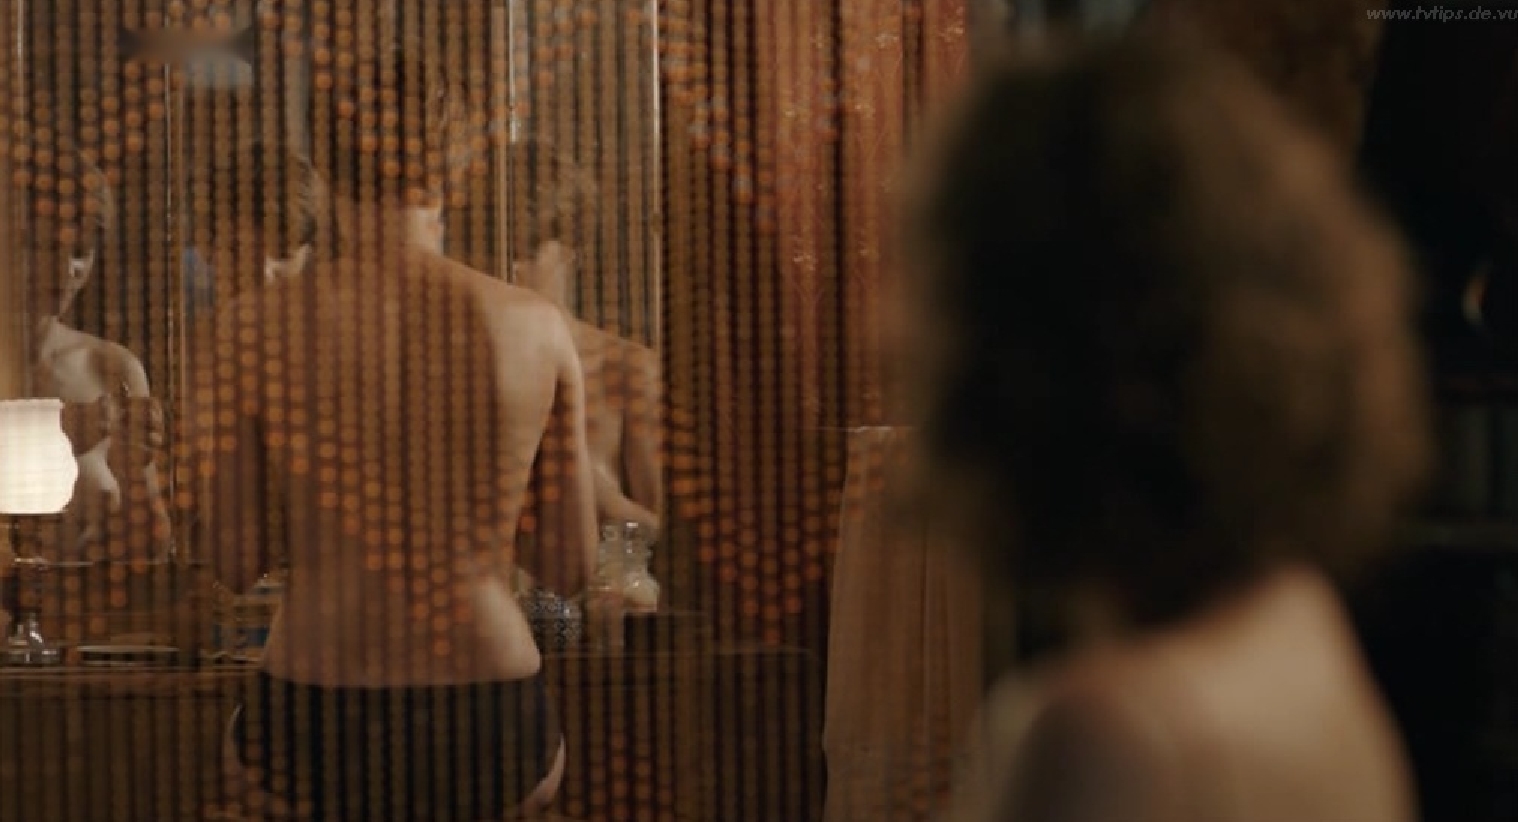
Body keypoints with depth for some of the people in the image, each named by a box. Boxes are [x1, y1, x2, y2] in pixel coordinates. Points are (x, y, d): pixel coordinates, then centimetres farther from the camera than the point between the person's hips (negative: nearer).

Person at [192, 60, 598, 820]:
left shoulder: (253, 329, -6)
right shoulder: (537, 326, -1)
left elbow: (234, 566, -3)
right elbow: (570, 568, 4)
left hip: (316, 742, -1)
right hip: (493, 741, 1)